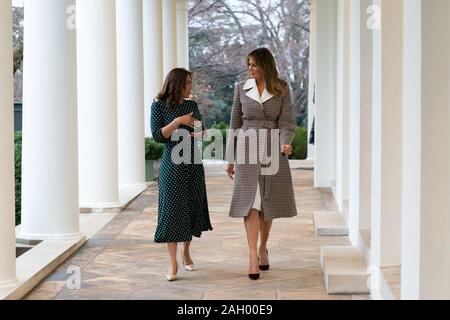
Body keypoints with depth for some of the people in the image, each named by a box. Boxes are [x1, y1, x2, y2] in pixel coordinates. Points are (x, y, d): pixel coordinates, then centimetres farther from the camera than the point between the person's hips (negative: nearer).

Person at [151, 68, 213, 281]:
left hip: (194, 163, 5)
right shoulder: (159, 105, -4)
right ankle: (172, 264, -7)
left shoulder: (192, 105, 8)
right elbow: (157, 136, -10)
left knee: (192, 208, 8)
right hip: (172, 165, -5)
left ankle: (186, 252, 26)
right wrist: (178, 122, -20)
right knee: (172, 210, -7)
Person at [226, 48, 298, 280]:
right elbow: (234, 125, 8)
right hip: (248, 149, 0)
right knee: (250, 200, -11)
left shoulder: (282, 90, 2)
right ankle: (253, 256, -17)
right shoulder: (242, 89, 4)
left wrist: (285, 143, -25)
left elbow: (287, 122, -4)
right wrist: (230, 159, 8)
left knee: (269, 202, 8)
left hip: (273, 150, 1)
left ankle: (263, 249, 25)